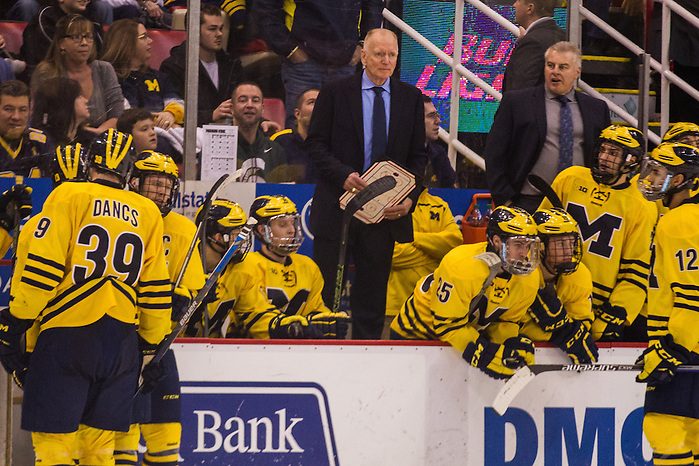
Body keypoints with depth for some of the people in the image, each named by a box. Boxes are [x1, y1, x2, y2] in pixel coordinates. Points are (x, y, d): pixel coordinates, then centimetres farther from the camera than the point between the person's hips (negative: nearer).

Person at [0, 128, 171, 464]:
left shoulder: (69, 196, -1)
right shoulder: (147, 214, 12)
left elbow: (41, 265, -7)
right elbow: (155, 289, 14)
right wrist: (151, 346, 22)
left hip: (69, 333, -4)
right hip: (122, 342, 4)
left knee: (53, 436, -4)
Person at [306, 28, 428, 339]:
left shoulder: (411, 98, 7)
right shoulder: (335, 92, 0)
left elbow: (418, 156, 8)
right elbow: (315, 144, -2)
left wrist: (409, 198, -8)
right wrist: (343, 175, -18)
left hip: (386, 208, 2)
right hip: (337, 205, -2)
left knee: (372, 295, 5)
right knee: (325, 285, 1)